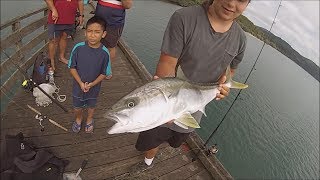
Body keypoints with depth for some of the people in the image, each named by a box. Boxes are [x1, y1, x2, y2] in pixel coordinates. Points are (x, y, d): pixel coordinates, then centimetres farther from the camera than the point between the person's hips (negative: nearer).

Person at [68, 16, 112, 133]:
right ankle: (78, 119, 55)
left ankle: (89, 119, 56)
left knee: (91, 106, 25)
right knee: (77, 107, 23)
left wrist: (92, 84, -21)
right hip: (78, 86, 1)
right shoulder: (78, 48, -19)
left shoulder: (104, 53, -21)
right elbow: (72, 68, -9)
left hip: (94, 87, 0)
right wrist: (81, 83, -19)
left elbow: (104, 73, -11)